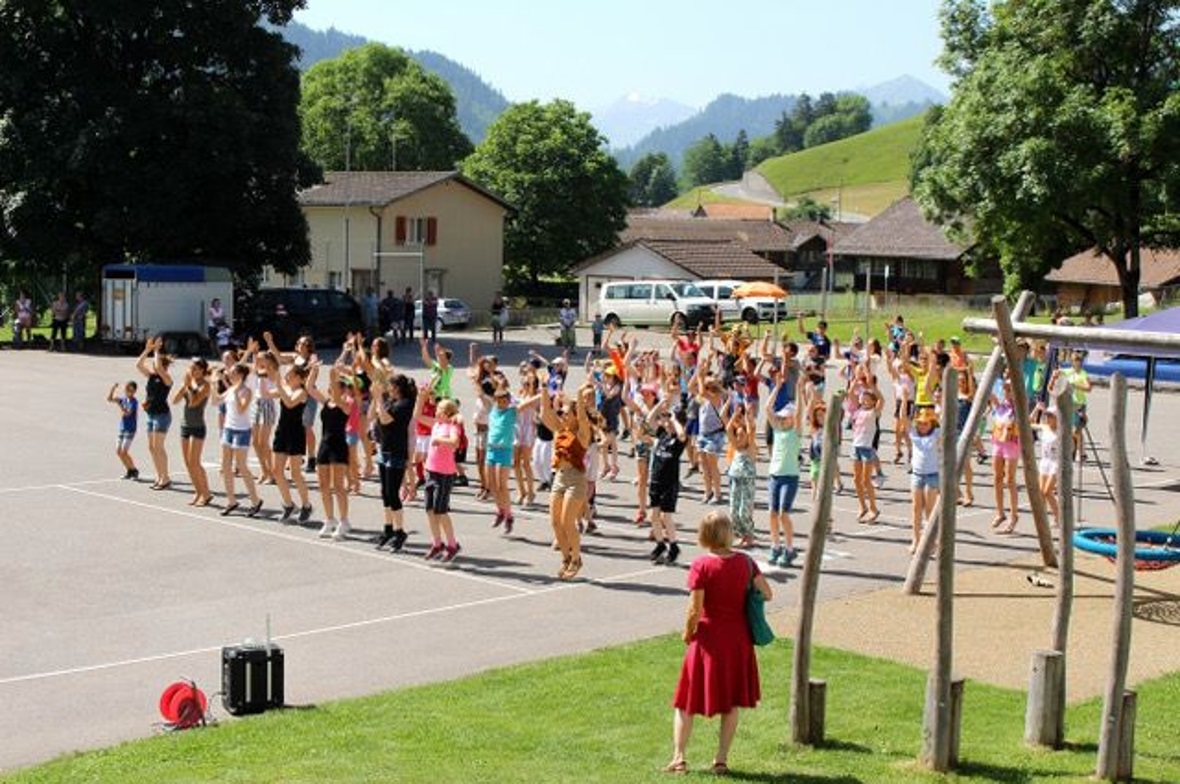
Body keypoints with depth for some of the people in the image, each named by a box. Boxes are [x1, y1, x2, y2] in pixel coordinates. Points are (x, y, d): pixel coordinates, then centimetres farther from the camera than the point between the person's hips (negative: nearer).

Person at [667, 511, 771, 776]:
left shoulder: (701, 566, -16)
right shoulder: (746, 562, -4)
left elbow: (695, 610, -17)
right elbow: (767, 595, 4)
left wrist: (688, 633, 1)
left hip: (709, 638, -4)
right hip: (739, 639, 4)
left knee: (686, 701, 9)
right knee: (731, 704, 14)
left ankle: (679, 756, 4)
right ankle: (721, 760, 15)